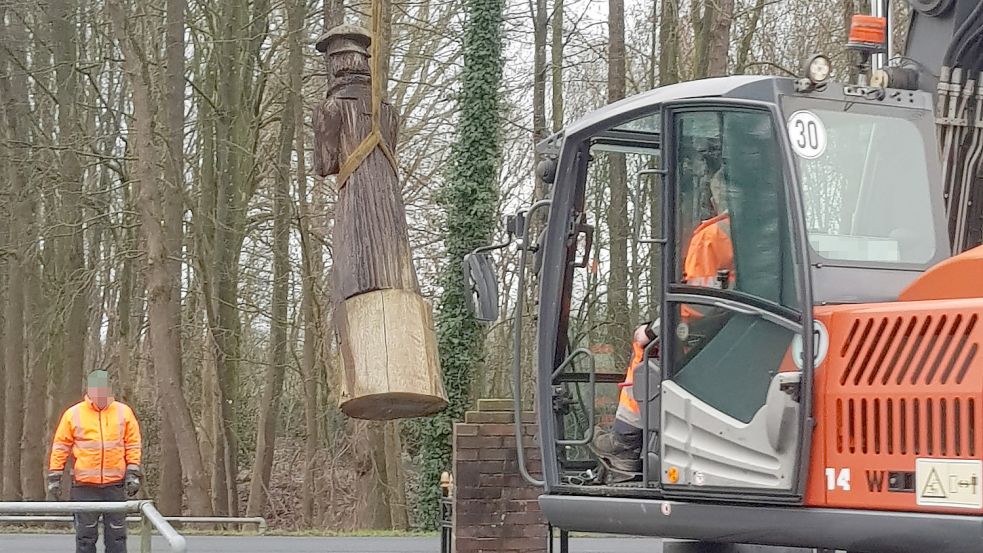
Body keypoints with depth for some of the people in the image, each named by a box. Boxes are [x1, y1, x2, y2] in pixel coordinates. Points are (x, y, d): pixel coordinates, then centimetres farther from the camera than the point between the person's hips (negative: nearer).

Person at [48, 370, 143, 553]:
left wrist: (133, 474, 1)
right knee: (86, 535, 4)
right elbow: (60, 447, 5)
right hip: (84, 486, -1)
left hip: (115, 484, 1)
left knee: (116, 534, 4)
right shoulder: (73, 414, 1)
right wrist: (54, 476, 2)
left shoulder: (124, 412, 4)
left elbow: (133, 445, 8)